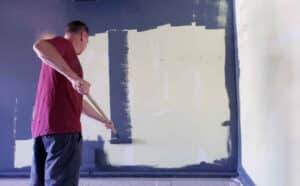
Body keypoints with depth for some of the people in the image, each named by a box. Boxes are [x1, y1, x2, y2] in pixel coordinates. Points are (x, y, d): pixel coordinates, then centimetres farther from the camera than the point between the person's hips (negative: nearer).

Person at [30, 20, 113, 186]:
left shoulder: (60, 58, 29)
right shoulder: (64, 43, 3)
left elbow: (77, 100, 36)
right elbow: (39, 46, -22)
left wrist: (102, 119, 45)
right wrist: (74, 77, -27)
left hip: (42, 127, 9)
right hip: (62, 127, -9)